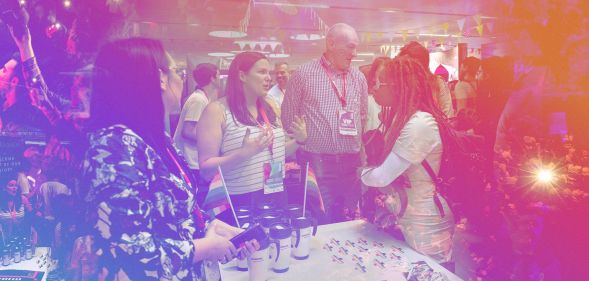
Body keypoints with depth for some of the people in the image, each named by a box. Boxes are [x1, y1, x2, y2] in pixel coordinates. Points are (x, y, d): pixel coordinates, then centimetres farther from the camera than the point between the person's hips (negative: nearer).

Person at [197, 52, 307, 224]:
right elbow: (205, 169, -15)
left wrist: (299, 140, 2)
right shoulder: (217, 110, -11)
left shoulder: (269, 108, 9)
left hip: (275, 198, 6)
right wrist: (243, 154, -27)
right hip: (238, 204, -6)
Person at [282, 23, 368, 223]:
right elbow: (288, 116, 1)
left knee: (348, 222, 12)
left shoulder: (358, 77, 10)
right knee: (319, 223, 2)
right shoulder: (304, 74, -3)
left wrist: (360, 150, 14)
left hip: (351, 163, 4)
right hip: (316, 162, -4)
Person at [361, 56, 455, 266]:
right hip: (409, 219, 9)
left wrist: (363, 173, -5)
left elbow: (382, 177, -23)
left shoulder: (419, 124, -26)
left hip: (425, 225, -9)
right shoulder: (405, 118, 6)